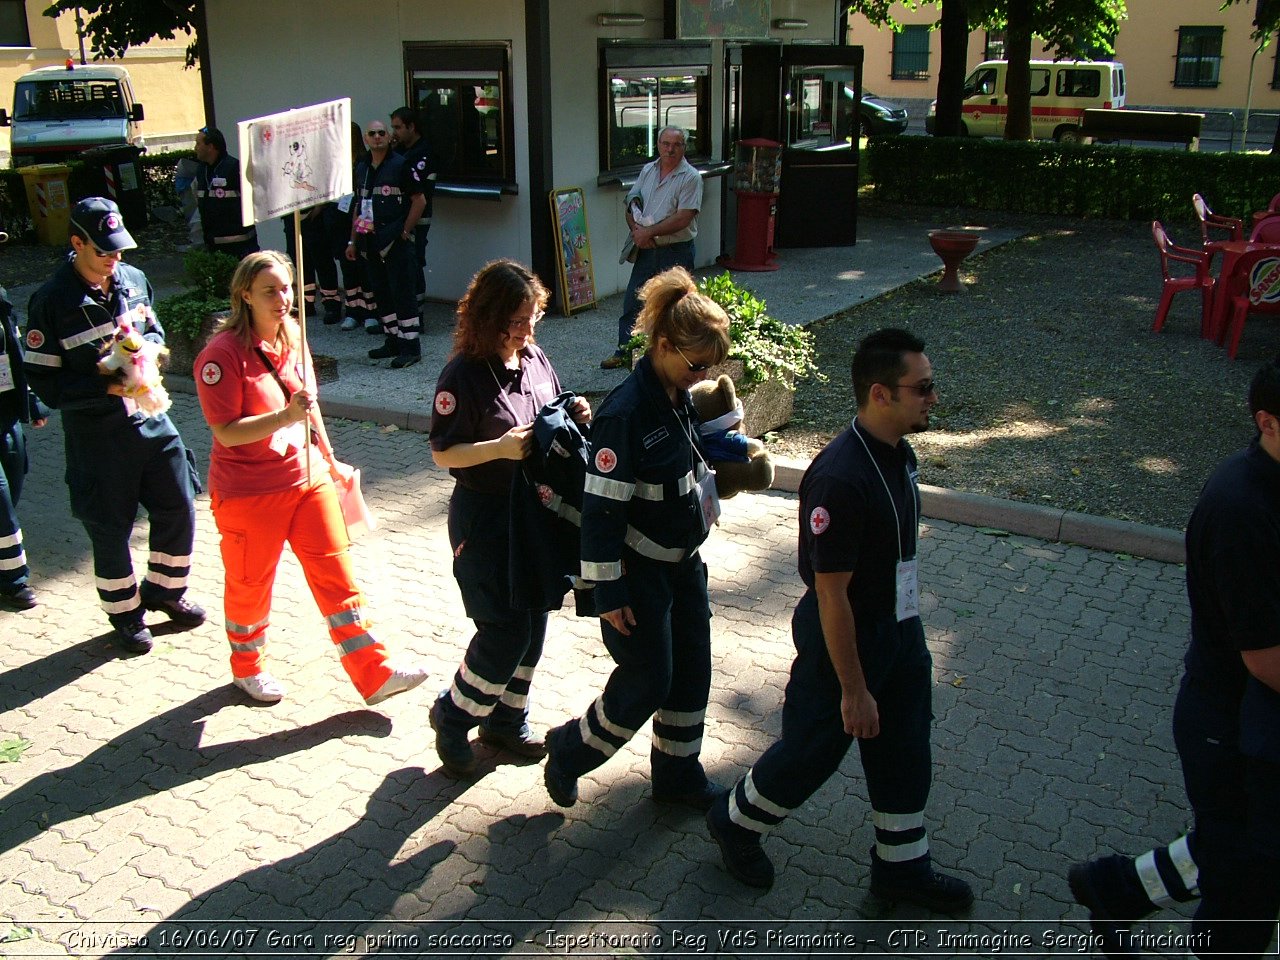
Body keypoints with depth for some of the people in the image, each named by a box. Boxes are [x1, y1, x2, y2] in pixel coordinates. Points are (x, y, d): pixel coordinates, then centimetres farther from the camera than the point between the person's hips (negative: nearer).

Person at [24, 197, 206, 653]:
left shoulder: (133, 279, 0)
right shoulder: (52, 301, -15)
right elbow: (43, 380, -13)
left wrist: (149, 351, -7)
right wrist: (106, 386, -22)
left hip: (150, 418, 5)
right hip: (95, 433, -5)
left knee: (178, 509, 12)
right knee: (110, 529, 9)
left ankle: (165, 590, 37)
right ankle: (125, 614, 30)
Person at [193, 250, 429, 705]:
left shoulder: (293, 340, 3)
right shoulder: (222, 354, -18)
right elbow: (227, 432, -21)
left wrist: (330, 459, 23)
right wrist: (286, 416, -32)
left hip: (308, 478, 6)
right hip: (249, 493, -6)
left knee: (337, 574, 5)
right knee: (250, 586, 13)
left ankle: (374, 675, 10)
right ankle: (247, 668, 38)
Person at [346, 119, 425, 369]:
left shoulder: (400, 165, -6)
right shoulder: (361, 168, 13)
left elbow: (419, 201, -7)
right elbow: (358, 205, 19)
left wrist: (405, 232, -9)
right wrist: (353, 240, 16)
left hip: (396, 242, -7)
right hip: (370, 242, 7)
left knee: (402, 294, -5)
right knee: (381, 293, 12)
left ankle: (411, 348, -1)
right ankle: (392, 342, 22)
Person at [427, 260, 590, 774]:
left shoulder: (535, 360, 4)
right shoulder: (463, 374, -17)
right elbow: (443, 452, -14)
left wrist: (574, 416, -6)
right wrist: (500, 448, -28)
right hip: (485, 517, -7)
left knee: (533, 622, 14)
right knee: (504, 630, -4)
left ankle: (506, 719, 32)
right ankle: (453, 716, 20)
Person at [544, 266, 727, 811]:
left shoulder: (680, 397, 0)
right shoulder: (626, 413, -25)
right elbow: (602, 509, -23)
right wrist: (608, 592, -21)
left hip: (683, 561, 8)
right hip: (639, 570, -8)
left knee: (692, 670, 15)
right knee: (648, 680, 1)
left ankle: (678, 775, 33)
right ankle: (569, 751, 24)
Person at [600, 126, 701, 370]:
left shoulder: (690, 177, -10)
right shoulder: (648, 170, 9)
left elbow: (683, 218, -18)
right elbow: (631, 203, 12)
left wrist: (649, 232, -17)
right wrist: (636, 229, -8)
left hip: (676, 251, -6)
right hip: (646, 249, 6)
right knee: (632, 302, 9)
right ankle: (624, 351, 20)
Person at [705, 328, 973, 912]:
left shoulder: (898, 452, -2)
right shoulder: (840, 480, -31)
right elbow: (831, 595, -26)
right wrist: (853, 689, -20)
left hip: (900, 628, 8)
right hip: (844, 638, -8)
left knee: (904, 750, 19)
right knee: (812, 750, 11)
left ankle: (902, 866, 39)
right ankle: (735, 822, 37)